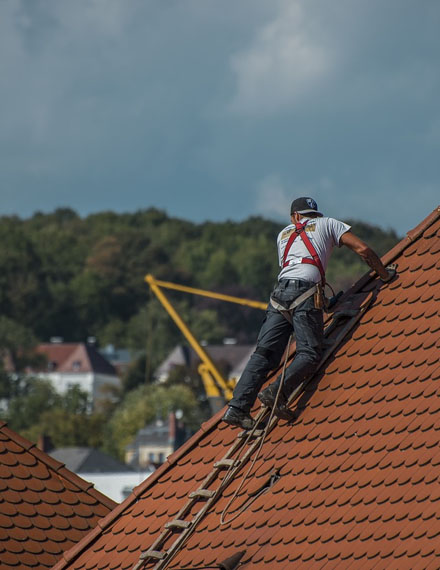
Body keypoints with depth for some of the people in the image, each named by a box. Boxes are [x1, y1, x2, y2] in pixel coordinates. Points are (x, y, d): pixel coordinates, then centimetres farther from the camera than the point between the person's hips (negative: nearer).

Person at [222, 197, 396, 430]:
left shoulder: (284, 234, 33)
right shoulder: (327, 224, 22)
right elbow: (362, 249, 14)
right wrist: (384, 274, 27)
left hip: (279, 292, 4)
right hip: (305, 291, -4)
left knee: (264, 353, -3)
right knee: (309, 353, -9)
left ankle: (238, 408, -16)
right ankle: (277, 393, -31)